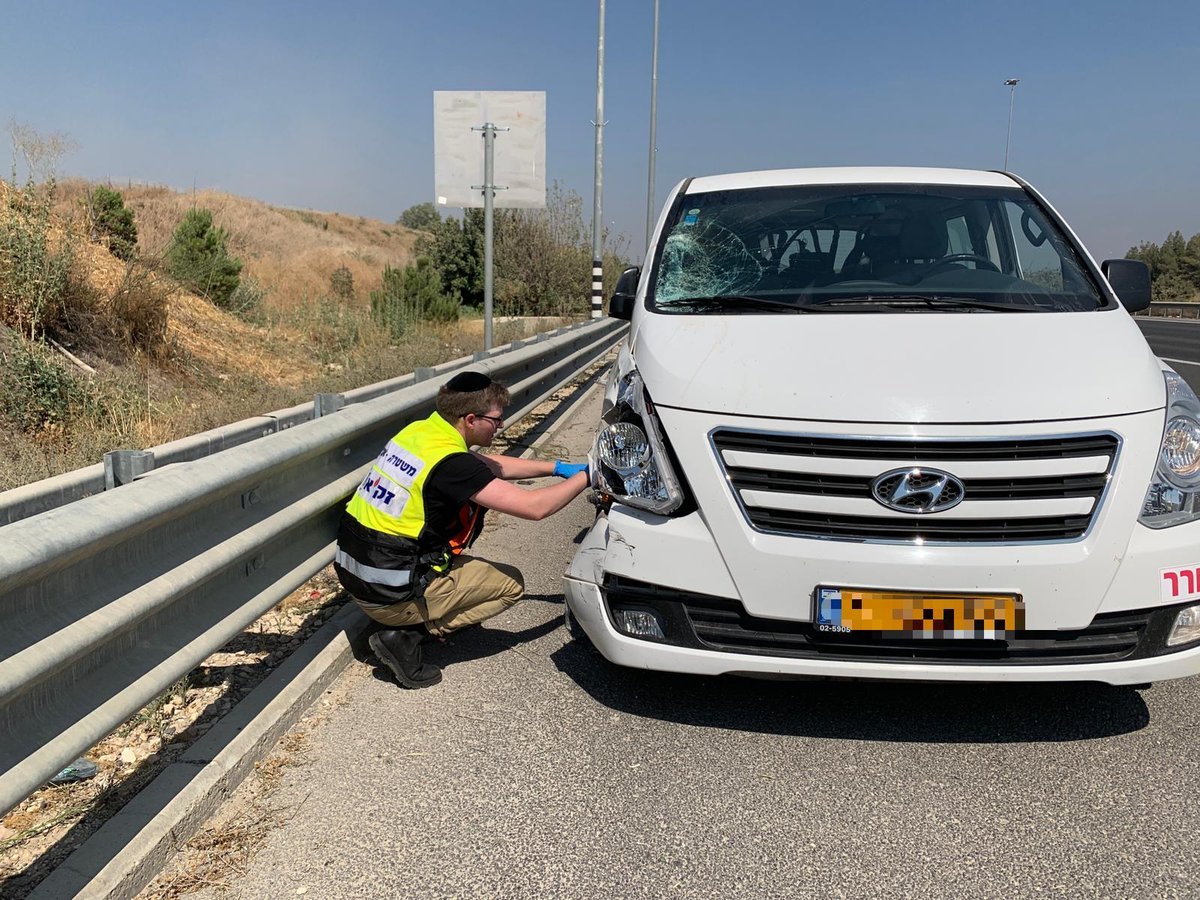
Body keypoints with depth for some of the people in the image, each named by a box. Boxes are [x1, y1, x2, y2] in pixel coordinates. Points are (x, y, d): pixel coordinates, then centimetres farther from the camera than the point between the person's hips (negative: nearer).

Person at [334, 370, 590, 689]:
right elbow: (535, 507, -21)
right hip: (390, 595, -8)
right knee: (511, 583, 7)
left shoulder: (419, 431, 5)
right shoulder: (451, 463, -21)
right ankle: (407, 636, -3)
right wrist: (585, 476, -6)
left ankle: (410, 623, 13)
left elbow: (492, 466, 18)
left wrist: (556, 467, 16)